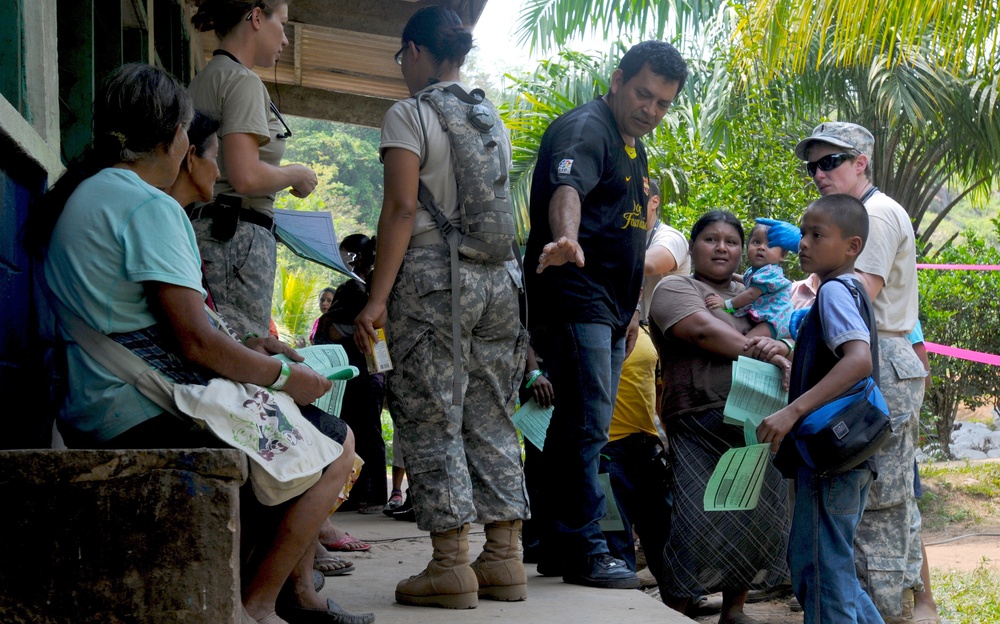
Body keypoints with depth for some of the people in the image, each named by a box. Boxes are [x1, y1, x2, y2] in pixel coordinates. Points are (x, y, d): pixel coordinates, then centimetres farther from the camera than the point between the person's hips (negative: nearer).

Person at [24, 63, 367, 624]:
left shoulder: (76, 195, 16)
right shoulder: (149, 206, -15)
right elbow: (197, 342, -20)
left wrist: (243, 350, 20)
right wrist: (285, 377, -5)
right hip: (152, 417, -11)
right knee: (339, 445, -3)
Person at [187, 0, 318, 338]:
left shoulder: (202, 81, 20)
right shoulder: (242, 80, -7)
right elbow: (245, 176, -17)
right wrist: (297, 175, -1)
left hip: (202, 229, 9)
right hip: (236, 234, -9)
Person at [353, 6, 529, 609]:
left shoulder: (409, 115, -5)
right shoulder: (491, 117, 15)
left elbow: (403, 209, -12)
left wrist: (377, 298, -13)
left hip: (433, 274, -6)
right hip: (498, 276, 6)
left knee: (433, 424, -3)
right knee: (492, 421, 9)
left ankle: (452, 565, -6)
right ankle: (505, 559, 9)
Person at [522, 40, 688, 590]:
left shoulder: (634, 148, 20)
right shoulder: (585, 129, -11)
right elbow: (566, 188, -33)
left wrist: (630, 310, 27)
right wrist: (566, 239, -53)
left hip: (608, 309, 10)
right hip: (573, 298, -10)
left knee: (581, 425, 13)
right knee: (586, 425, -12)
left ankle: (556, 543, 19)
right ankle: (582, 549, -9)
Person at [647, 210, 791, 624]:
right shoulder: (675, 288, 3)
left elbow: (780, 339, 10)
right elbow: (703, 330, -16)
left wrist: (777, 348, -14)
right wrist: (760, 351, -12)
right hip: (701, 424, -6)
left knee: (759, 516, 3)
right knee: (701, 520, -14)